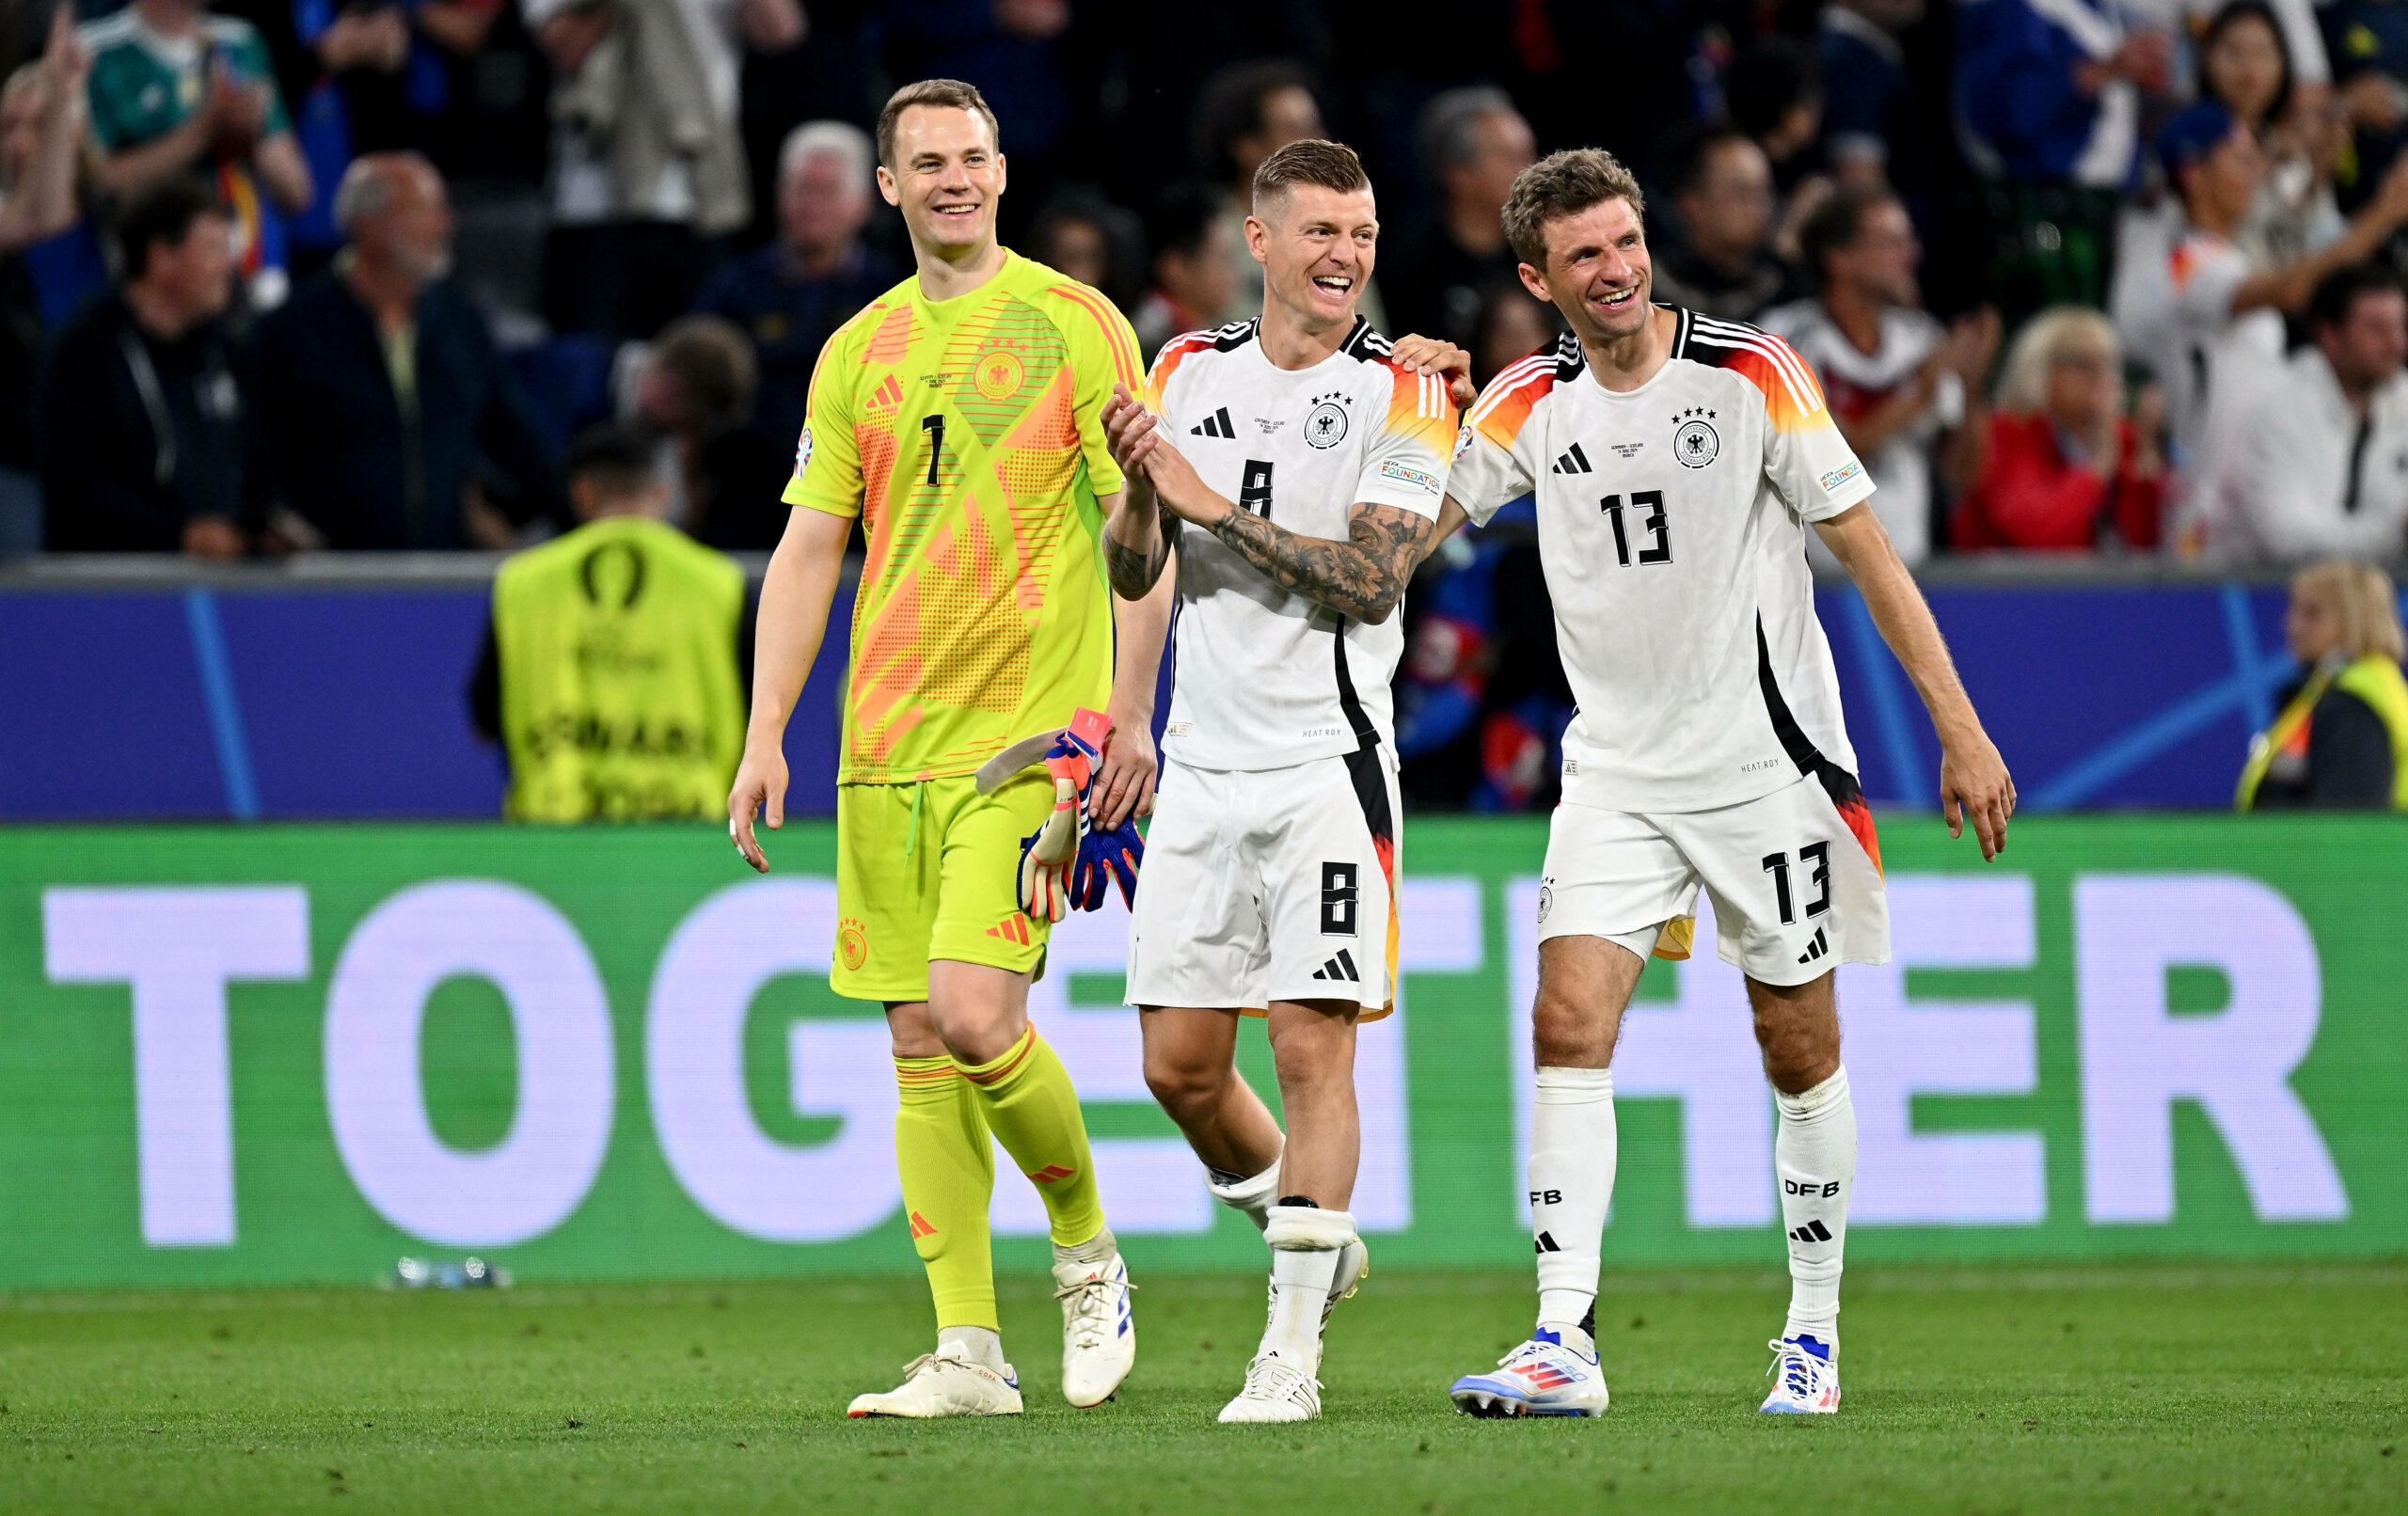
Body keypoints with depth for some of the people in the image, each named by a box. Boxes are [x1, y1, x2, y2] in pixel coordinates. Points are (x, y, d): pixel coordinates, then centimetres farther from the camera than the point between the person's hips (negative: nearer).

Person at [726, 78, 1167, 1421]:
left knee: (974, 1013, -18)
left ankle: (1088, 1246, 6)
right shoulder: (860, 352, 12)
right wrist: (765, 734, 4)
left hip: (1031, 737, -5)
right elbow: (809, 551, 12)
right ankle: (969, 1354, 5)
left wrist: (1131, 708, -10)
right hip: (887, 744, 5)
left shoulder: (1076, 326, -2)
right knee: (919, 1044, 2)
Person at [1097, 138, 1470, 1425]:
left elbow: (1371, 580, -15)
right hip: (1204, 764, 5)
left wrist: (1218, 507, -15)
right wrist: (1139, 488, -12)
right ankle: (1305, 1231, 31)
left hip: (1327, 761, -5)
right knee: (1180, 1063, 5)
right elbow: (1134, 576, 9)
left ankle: (1290, 1350, -7)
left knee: (1314, 1049, -10)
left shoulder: (1400, 392, -4)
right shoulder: (1190, 370, 9)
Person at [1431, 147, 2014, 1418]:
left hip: (1767, 762, -2)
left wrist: (1962, 736, -8)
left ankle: (1814, 1334, 20)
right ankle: (1564, 1345, -17)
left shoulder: (1752, 377, -9)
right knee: (1568, 1023, -13)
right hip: (1616, 773, 2)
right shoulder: (1530, 404, 2)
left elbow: (1869, 555, -5)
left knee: (1801, 1051, 4)